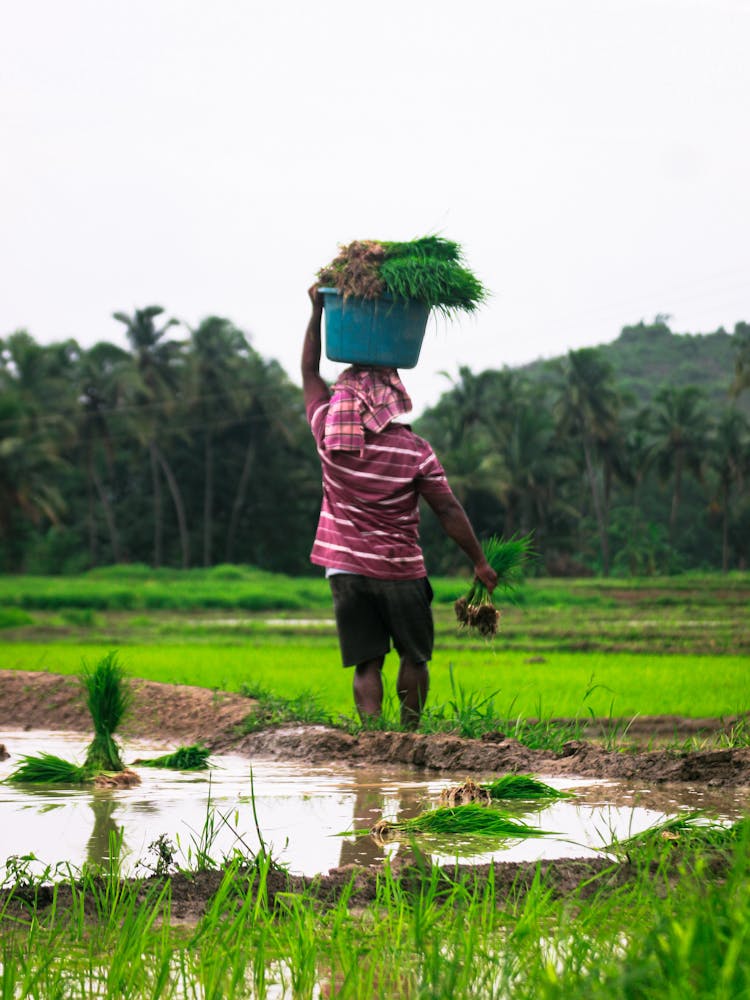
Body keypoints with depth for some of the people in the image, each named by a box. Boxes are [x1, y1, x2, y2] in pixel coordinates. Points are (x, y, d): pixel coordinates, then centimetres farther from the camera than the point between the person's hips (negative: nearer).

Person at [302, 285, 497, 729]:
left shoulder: (329, 435, -4)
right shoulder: (415, 451, -10)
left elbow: (310, 373, 10)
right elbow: (449, 511, -8)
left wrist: (317, 312, 14)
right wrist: (480, 562, 2)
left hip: (346, 570, 2)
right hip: (401, 572, -2)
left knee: (366, 665, 3)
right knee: (414, 657, 15)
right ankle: (411, 732, 18)